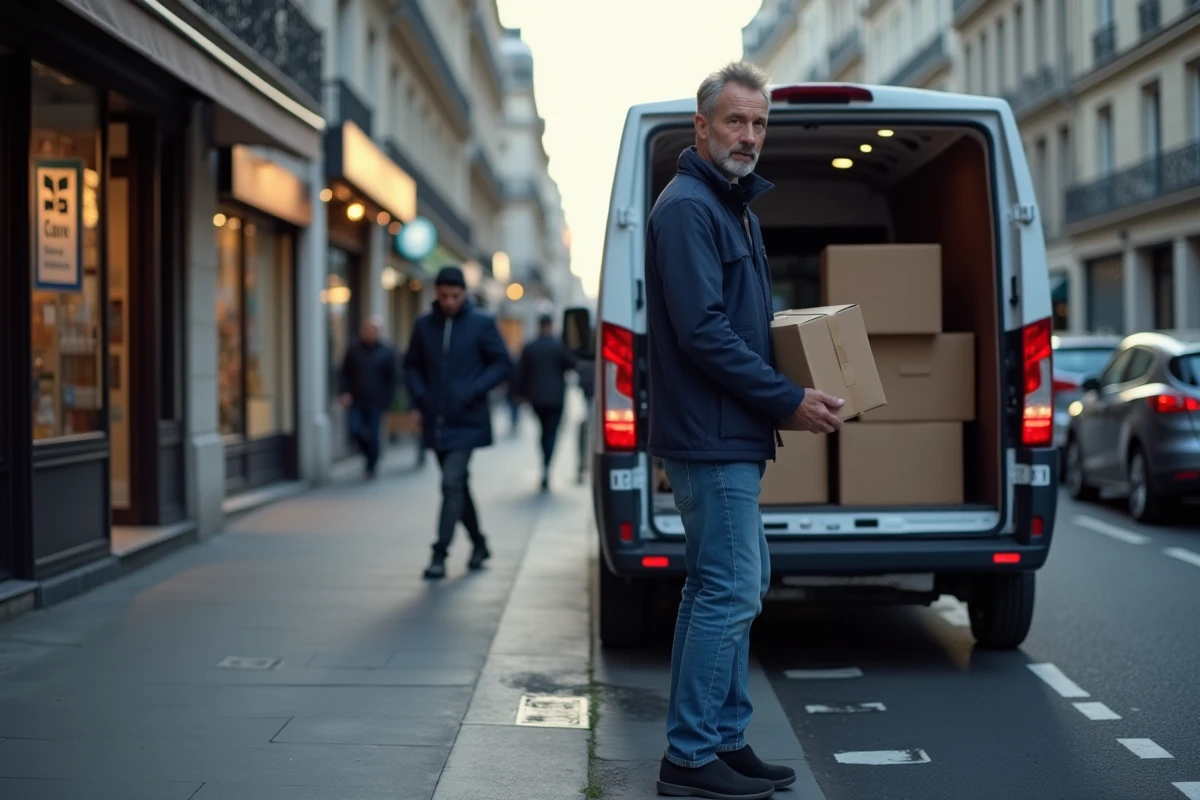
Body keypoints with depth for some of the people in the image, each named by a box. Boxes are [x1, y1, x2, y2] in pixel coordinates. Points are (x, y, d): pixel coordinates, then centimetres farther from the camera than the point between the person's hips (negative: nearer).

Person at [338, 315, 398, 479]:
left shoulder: (387, 353, 0)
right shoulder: (354, 350, 4)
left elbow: (391, 379, 3)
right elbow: (344, 373, 11)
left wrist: (386, 401, -3)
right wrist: (344, 392, -3)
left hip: (375, 404, -2)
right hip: (356, 402, 2)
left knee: (373, 436, 1)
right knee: (354, 429, -13)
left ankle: (371, 467, 18)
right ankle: (370, 454, 14)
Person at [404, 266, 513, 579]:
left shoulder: (481, 324, -3)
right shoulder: (424, 325, 7)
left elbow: (503, 363, -1)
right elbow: (411, 365, 15)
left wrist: (475, 390, -13)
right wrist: (419, 394, -2)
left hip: (466, 422, -4)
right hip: (436, 421, 4)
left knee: (452, 484, -13)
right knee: (458, 484, 14)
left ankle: (440, 554, -11)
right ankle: (478, 543, 30)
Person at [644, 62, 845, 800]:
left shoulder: (736, 207, 18)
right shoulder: (688, 207, -14)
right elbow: (703, 331, -22)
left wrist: (783, 394, 12)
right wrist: (789, 400, -18)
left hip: (730, 435, 11)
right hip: (712, 435, -11)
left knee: (731, 586, 15)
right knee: (731, 591, -7)